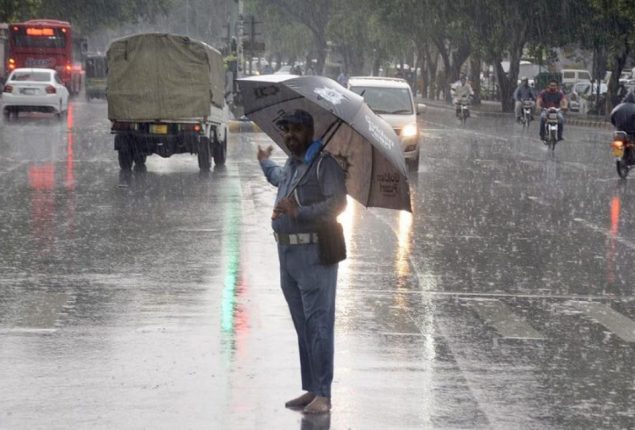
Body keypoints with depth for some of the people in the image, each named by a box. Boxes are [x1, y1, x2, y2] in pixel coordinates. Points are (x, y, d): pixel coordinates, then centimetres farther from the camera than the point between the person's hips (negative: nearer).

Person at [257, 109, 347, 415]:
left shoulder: (324, 163, -10)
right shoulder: (289, 165, 18)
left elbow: (338, 203, -21)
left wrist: (299, 212, -25)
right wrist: (265, 163, 58)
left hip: (314, 254, -9)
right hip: (287, 252, 9)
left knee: (318, 323, -10)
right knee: (301, 326, 12)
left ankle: (323, 395, -10)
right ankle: (310, 389, 18)